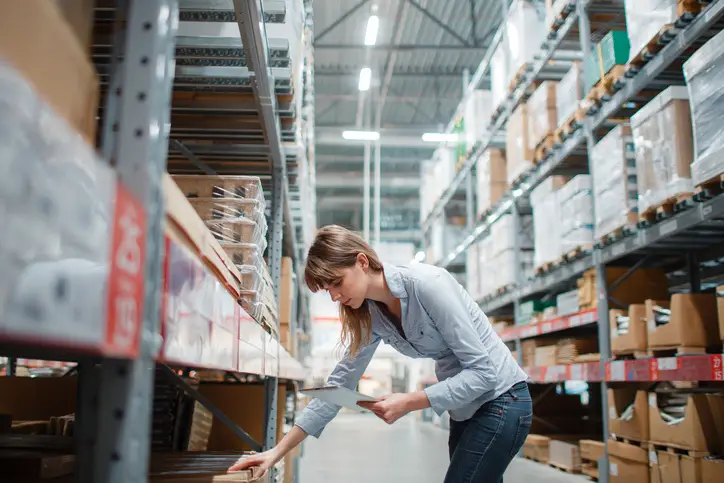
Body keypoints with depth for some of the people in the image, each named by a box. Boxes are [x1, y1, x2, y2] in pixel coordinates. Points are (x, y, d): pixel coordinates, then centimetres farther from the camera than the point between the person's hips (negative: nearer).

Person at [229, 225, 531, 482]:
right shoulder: (369, 315, -1)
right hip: (464, 409, 7)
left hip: (500, 401, -7)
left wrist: (408, 403, -27)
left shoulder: (427, 284, -24)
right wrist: (278, 451, 0)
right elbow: (338, 384, 3)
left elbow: (482, 370, -23)